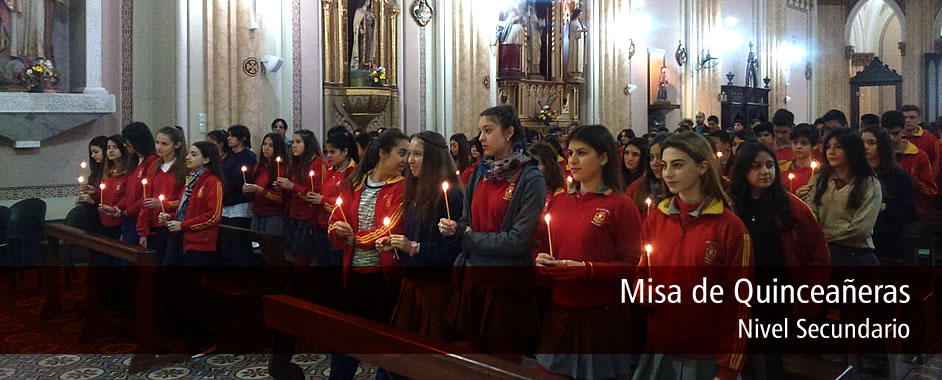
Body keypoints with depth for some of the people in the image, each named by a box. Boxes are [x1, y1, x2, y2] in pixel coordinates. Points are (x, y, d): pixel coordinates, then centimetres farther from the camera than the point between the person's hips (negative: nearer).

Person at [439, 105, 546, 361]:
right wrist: (454, 230, -7)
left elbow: (519, 240, -17)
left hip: (507, 287, -6)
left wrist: (470, 239, -8)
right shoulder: (480, 174, 9)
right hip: (472, 279, 6)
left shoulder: (531, 179, -10)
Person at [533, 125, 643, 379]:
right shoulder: (559, 202, 8)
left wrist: (587, 269, -24)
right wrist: (539, 260, -4)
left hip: (603, 319, -5)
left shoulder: (621, 206, -9)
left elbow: (633, 266, -12)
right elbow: (539, 245, 18)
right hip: (559, 315, 5)